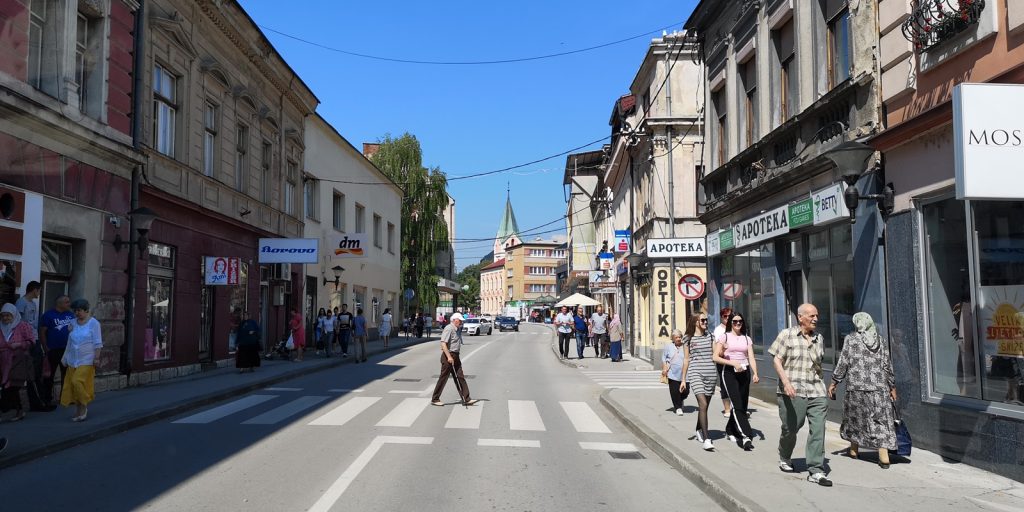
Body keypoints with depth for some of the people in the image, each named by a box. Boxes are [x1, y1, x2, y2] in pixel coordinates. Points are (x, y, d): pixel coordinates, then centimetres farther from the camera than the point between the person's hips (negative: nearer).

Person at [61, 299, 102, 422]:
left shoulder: (93, 323, -5)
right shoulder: (73, 323, 10)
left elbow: (97, 343, -6)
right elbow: (70, 342, 16)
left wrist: (96, 358, -12)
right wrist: (66, 357, 13)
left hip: (86, 360, -6)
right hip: (73, 360, 6)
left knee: (77, 382, -16)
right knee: (73, 384, 5)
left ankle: (84, 406, 1)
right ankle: (78, 410, 16)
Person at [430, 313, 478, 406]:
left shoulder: (458, 329, 15)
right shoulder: (448, 329, -15)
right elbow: (443, 343, -23)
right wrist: (449, 357, -28)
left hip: (455, 356, 9)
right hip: (448, 356, -9)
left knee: (460, 377, 6)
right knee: (443, 378, -1)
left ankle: (466, 399, 7)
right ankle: (434, 399, 9)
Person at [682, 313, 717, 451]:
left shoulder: (709, 336, 13)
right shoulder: (688, 339, 5)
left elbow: (715, 356, 11)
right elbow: (686, 360, 7)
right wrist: (683, 379, 6)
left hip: (711, 373, 4)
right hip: (695, 373, -4)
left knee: (704, 405, 11)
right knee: (703, 404, -16)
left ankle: (699, 431, 34)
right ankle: (707, 439, -19)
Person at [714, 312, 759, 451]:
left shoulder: (747, 339, 14)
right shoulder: (724, 337, 3)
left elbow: (751, 358, 6)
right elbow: (716, 357, -4)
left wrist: (755, 374, -10)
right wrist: (733, 363, -15)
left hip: (744, 373, 5)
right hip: (729, 372, -4)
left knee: (742, 405, 7)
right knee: (737, 405, -15)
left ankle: (730, 431, 27)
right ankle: (746, 436, -21)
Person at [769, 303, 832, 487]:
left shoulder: (819, 339, 12)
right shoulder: (786, 335, -2)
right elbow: (776, 360, -6)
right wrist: (786, 382, -17)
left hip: (816, 393, 4)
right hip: (793, 392, -3)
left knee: (818, 430, -6)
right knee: (790, 429, 9)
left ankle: (816, 471, -1)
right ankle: (784, 458, 36)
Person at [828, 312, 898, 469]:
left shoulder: (851, 339, -4)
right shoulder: (880, 341, 6)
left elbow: (843, 363, -7)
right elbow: (888, 366, 7)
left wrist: (834, 383, 0)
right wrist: (892, 387, 15)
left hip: (856, 387, -2)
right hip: (879, 387, 2)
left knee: (854, 416, 15)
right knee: (880, 420, 4)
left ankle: (854, 450, 27)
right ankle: (884, 457, -2)